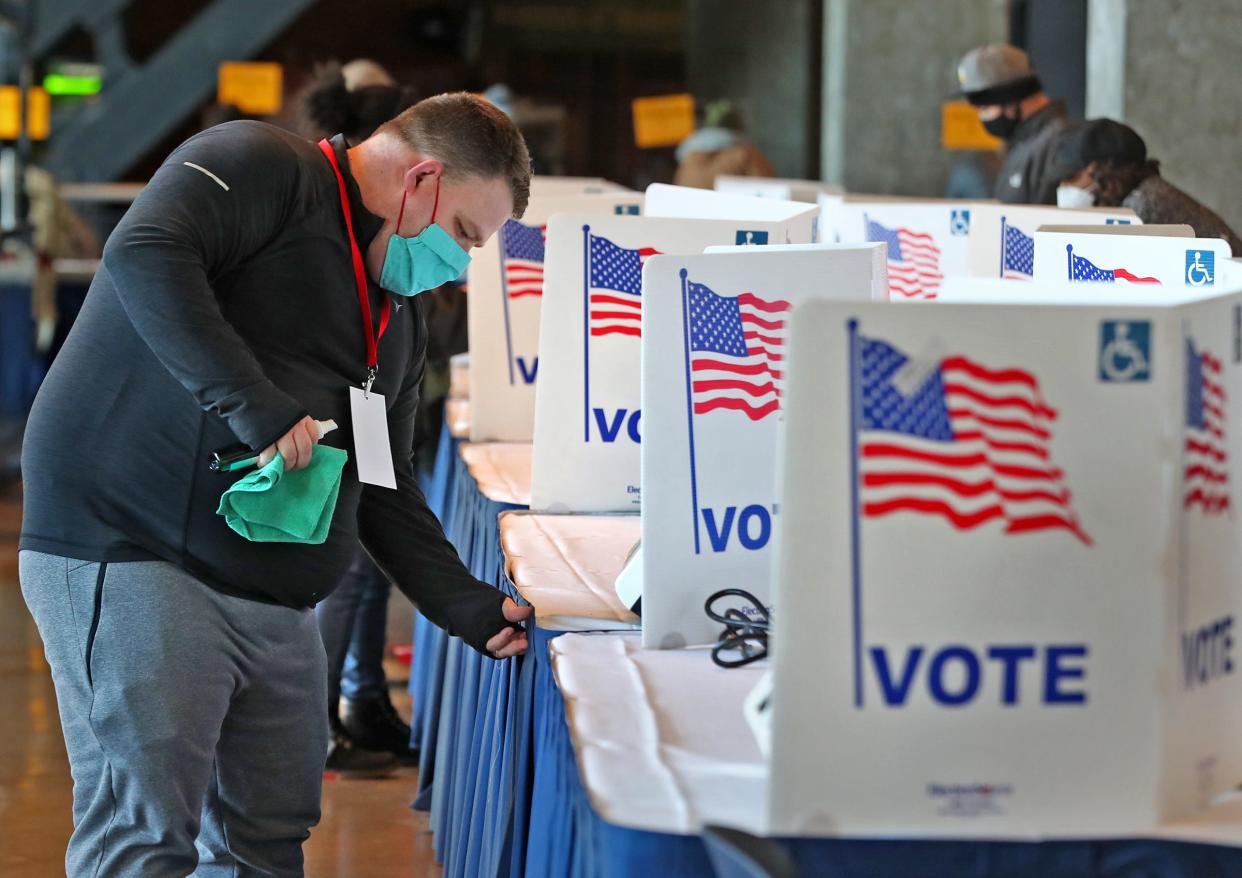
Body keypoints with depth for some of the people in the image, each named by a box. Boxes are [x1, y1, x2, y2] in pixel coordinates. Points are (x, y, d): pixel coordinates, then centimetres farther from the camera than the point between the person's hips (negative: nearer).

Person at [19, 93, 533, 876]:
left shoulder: (399, 323, 21)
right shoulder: (260, 168, -6)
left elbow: (384, 491, 23)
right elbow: (144, 256, -25)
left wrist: (470, 608, 12)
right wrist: (259, 404, -30)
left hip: (274, 599, 9)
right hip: (134, 555, -9)